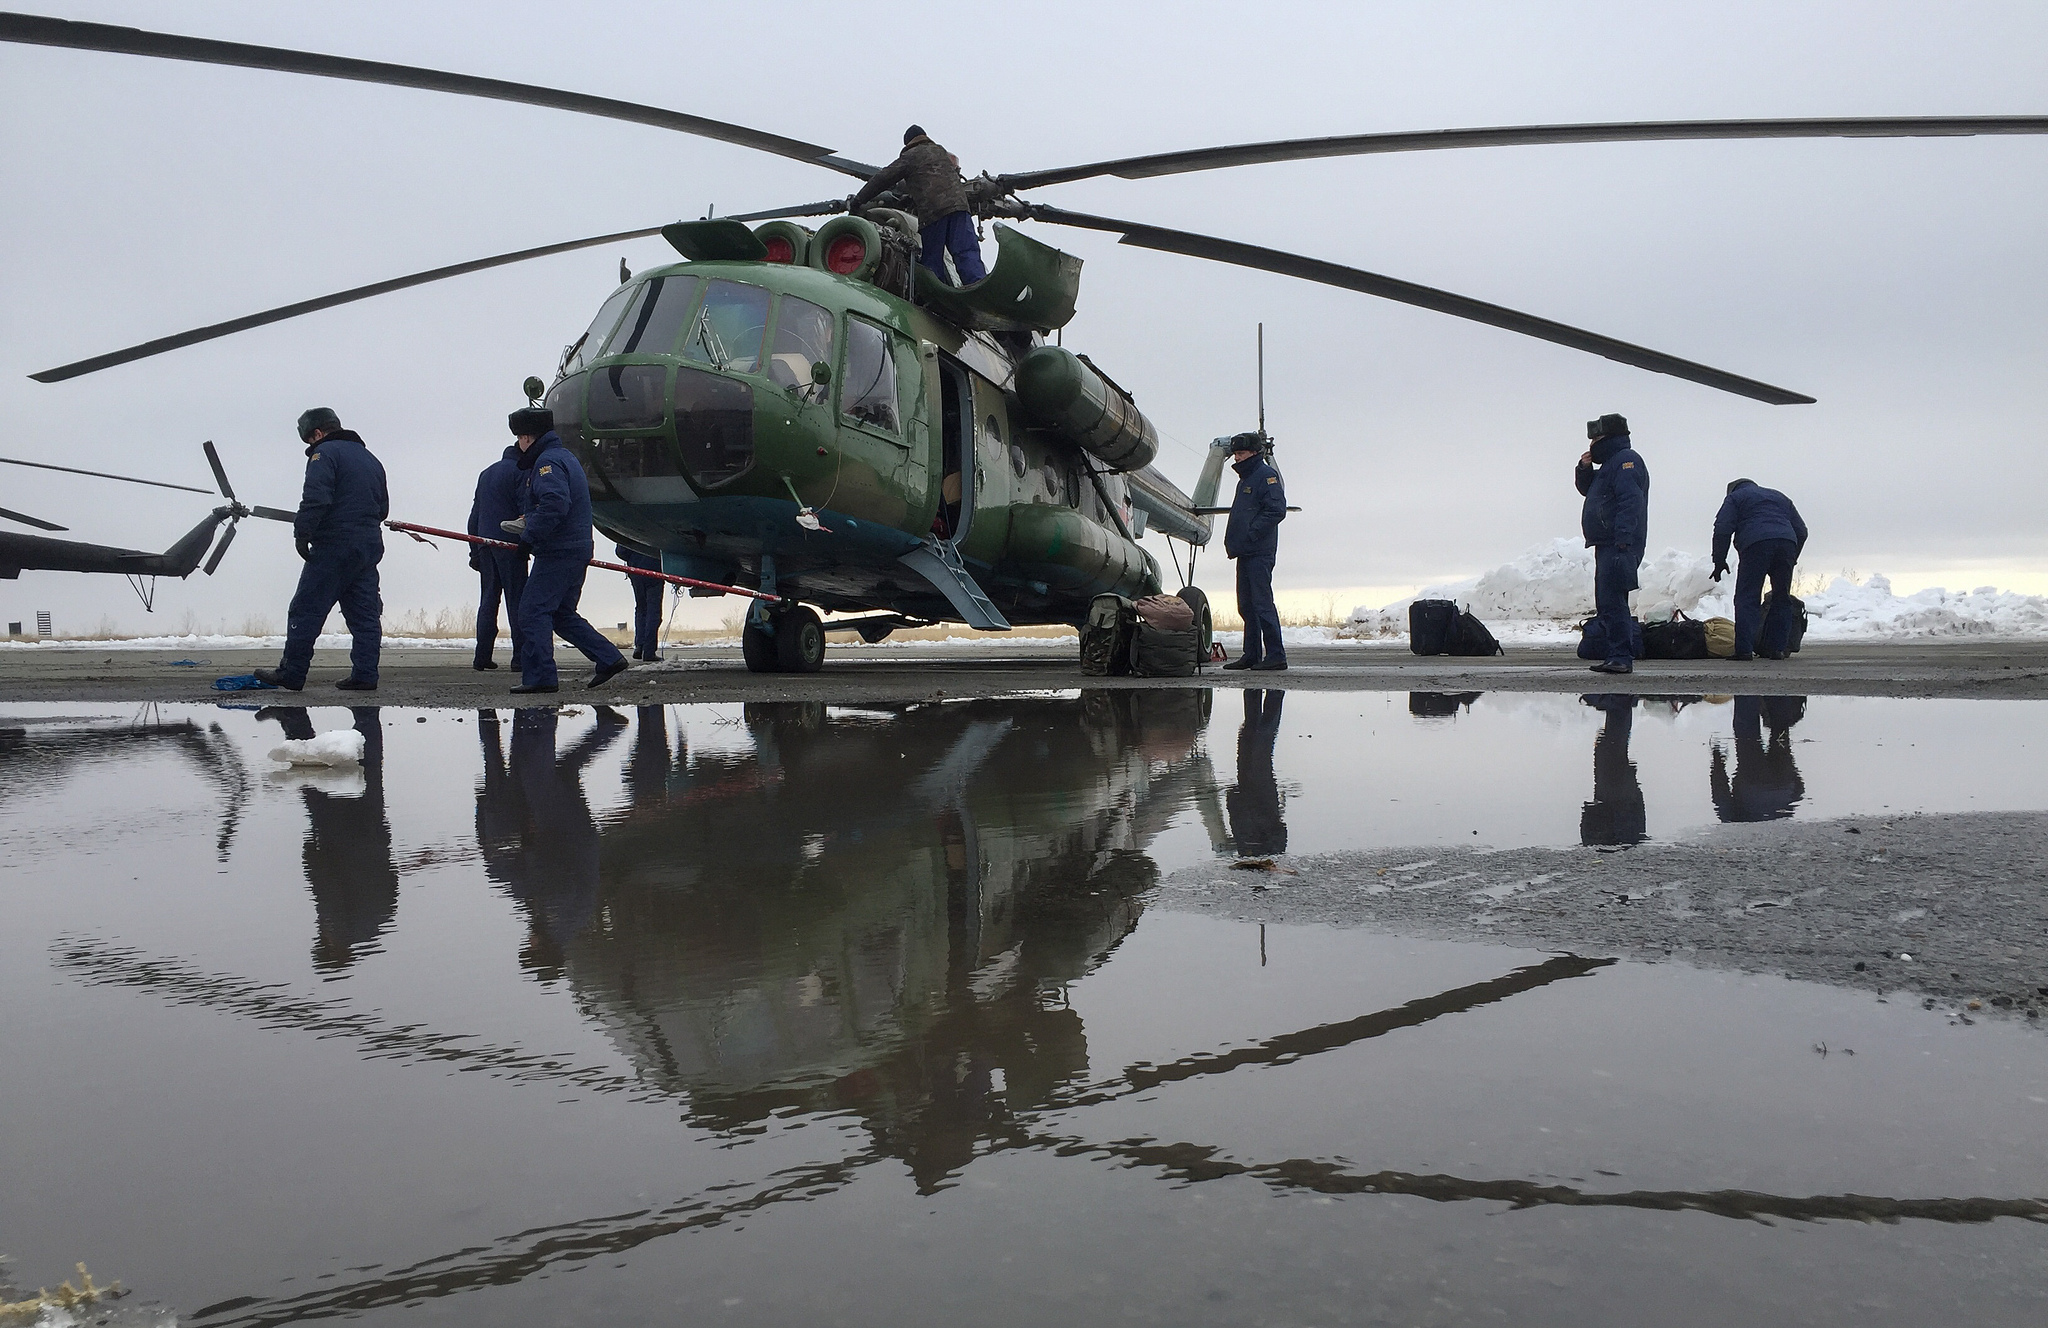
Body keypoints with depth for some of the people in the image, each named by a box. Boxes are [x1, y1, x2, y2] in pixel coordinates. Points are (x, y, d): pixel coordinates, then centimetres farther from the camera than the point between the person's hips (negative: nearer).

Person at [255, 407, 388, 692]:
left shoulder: (325, 453, -5)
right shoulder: (371, 459, 20)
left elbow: (315, 499, -18)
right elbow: (382, 508, 23)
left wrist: (302, 533, -14)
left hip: (333, 547, -8)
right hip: (370, 547, 8)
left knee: (306, 610, -1)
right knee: (364, 613, 7)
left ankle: (291, 675, 2)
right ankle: (364, 676, 5)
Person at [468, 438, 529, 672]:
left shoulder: (486, 473, 20)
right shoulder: (519, 471, -4)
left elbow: (474, 514, 21)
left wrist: (475, 551, 22)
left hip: (485, 545, 7)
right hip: (509, 545, -7)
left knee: (488, 600, 10)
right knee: (516, 600, -5)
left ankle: (482, 657, 8)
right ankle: (520, 657, -7)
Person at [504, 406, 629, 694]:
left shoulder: (548, 460, -12)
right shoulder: (563, 455, 21)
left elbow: (555, 504, -28)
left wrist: (530, 536, -21)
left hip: (558, 552, -10)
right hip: (576, 550, 10)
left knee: (533, 611, -7)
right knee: (562, 615, 16)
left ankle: (539, 677, -7)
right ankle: (609, 659, 13)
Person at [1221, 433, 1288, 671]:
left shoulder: (1266, 475, -7)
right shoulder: (1245, 479, 22)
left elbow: (1276, 511, -18)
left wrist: (1251, 535, -20)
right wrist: (1233, 542, 12)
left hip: (1259, 553, -10)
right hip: (1246, 553, 10)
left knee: (1262, 603, -11)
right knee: (1246, 606, 12)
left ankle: (1276, 656, -9)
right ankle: (1252, 655, 18)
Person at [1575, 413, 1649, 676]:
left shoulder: (1626, 460, -8)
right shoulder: (1611, 463, 24)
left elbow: (1630, 501, -20)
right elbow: (1587, 488, 34)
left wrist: (1623, 539, -29)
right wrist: (1584, 469, 14)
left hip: (1619, 546, -11)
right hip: (1607, 546, 11)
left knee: (1612, 602, -16)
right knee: (1606, 604, 11)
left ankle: (1622, 657, -18)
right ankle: (1617, 655, 15)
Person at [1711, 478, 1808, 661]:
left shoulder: (1735, 497, 19)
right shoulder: (1780, 497, 35)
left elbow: (1722, 529, 4)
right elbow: (1801, 531, 28)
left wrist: (1719, 561, 6)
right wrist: (1793, 558, 32)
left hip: (1756, 545, -5)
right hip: (1787, 543, 5)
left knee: (1747, 599, -6)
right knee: (1781, 599, 13)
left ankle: (1744, 649, -15)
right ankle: (1776, 648, 9)